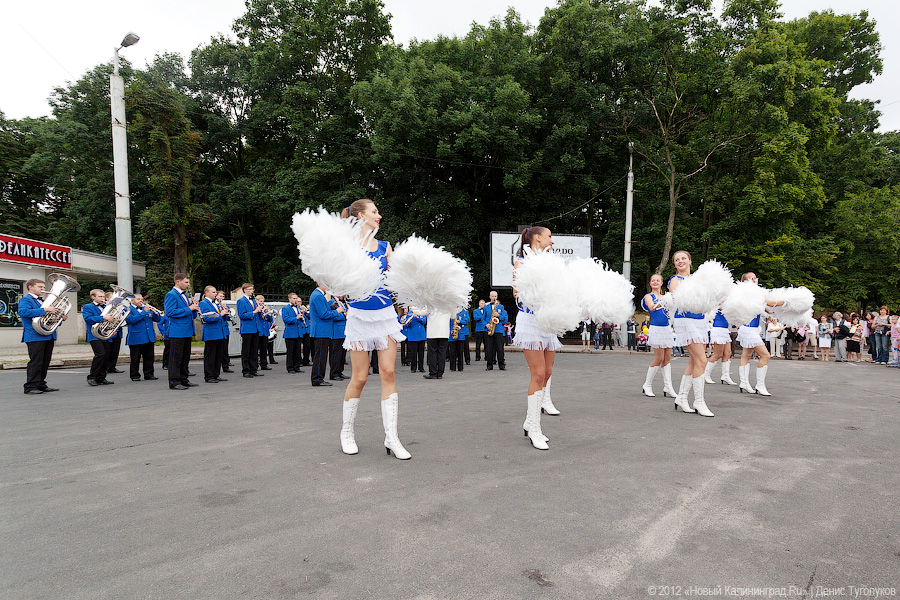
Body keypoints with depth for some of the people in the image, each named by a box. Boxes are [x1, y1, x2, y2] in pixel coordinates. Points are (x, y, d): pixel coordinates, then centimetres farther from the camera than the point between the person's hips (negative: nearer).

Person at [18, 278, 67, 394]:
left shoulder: (42, 301, 25)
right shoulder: (25, 300, -2)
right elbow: (23, 312, -22)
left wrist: (60, 317, 8)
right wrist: (45, 310, -27)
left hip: (48, 336, 8)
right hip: (35, 336, -8)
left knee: (45, 362, 10)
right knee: (35, 361, -9)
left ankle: (41, 385, 17)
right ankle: (31, 387, -4)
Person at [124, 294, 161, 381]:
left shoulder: (146, 308, 17)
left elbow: (157, 319, 14)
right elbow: (132, 320, -18)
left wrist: (155, 312, -7)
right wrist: (144, 312, -19)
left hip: (149, 338, 5)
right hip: (136, 339, -5)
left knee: (149, 358, 7)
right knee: (135, 359, 1)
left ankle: (149, 374, 14)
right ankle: (135, 375, 10)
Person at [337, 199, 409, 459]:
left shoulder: (384, 247, 10)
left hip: (385, 313, 4)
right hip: (360, 315, -3)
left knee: (388, 372, -2)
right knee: (360, 377, 1)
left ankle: (391, 438, 4)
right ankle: (346, 431, 23)